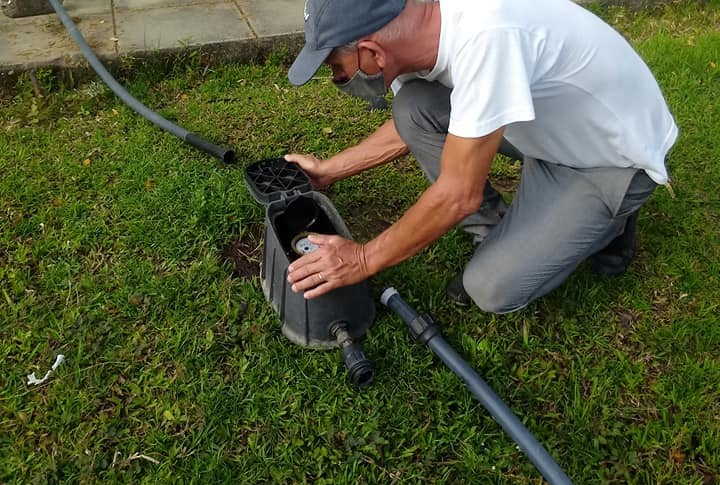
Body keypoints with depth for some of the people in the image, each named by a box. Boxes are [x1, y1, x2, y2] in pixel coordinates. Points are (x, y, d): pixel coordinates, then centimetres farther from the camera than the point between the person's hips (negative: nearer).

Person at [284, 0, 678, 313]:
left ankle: (604, 222, 10)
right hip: (554, 125, 7)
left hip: (618, 155, -7)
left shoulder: (484, 36, -38)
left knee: (493, 288, -15)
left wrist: (365, 260, -20)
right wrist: (329, 170, 10)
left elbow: (459, 195, -31)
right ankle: (495, 238, 4)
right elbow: (411, 126, 10)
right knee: (411, 108, -10)